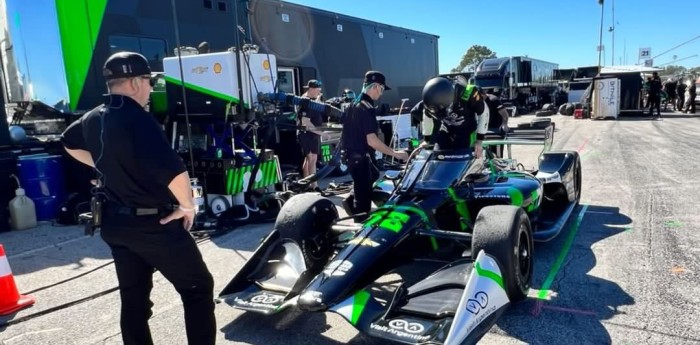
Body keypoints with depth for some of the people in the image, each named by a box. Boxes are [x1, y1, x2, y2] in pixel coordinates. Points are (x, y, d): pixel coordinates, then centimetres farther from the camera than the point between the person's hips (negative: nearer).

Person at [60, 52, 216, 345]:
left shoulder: (92, 119, 5)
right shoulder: (137, 119, -22)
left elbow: (69, 143, 29)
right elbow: (175, 171, -32)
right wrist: (188, 206, -15)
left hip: (115, 222, 9)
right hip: (153, 223, -8)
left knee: (133, 298, 17)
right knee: (198, 289, 5)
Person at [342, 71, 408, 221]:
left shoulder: (354, 104, 8)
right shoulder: (367, 108, -21)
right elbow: (371, 141, -26)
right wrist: (395, 153, -20)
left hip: (352, 154, 10)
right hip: (360, 157, -10)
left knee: (374, 175, 30)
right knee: (364, 197, 1)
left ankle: (352, 201, 27)